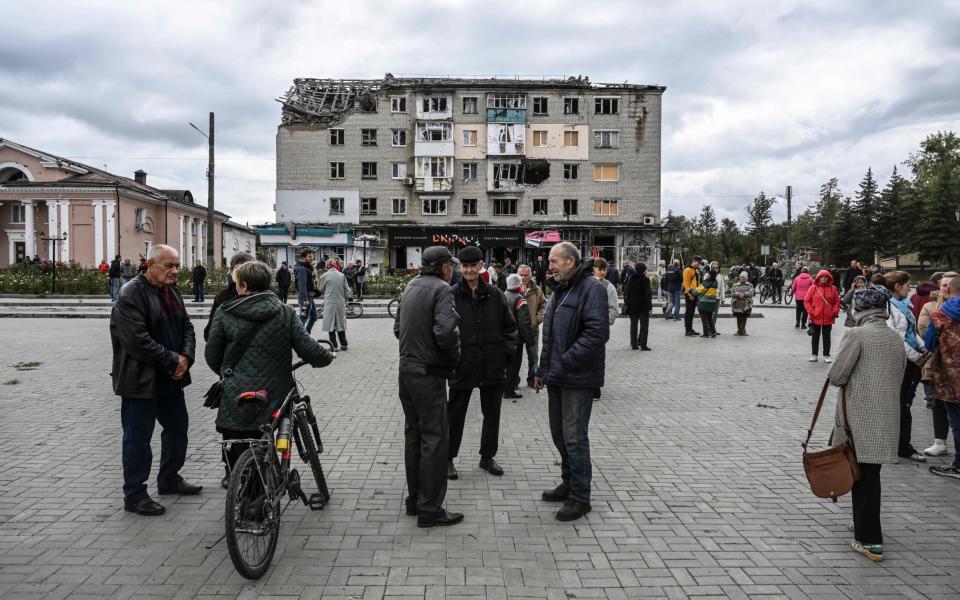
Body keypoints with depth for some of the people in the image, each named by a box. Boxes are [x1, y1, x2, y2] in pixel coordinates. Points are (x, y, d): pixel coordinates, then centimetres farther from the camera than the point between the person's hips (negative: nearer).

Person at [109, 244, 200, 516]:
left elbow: (187, 327, 12)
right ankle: (134, 495, 15)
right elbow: (137, 340, -25)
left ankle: (169, 479, 37)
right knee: (138, 438, 2)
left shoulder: (172, 291, 10)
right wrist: (172, 361, -19)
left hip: (171, 378, 9)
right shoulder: (130, 295, -17)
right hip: (141, 381, -9)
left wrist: (185, 357, -6)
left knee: (178, 429, 19)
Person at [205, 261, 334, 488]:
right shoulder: (285, 313, -4)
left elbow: (211, 356, 3)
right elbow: (309, 350, -9)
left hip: (237, 397, -2)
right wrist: (327, 357, 13)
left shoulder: (225, 313, -5)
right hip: (274, 397, 2)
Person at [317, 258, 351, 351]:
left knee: (331, 324, 5)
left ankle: (334, 346, 5)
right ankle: (344, 344, 17)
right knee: (340, 323, 14)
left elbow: (319, 289, 8)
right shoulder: (342, 275, 2)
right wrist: (345, 300, 17)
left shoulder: (324, 276, -5)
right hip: (341, 303, 3)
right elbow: (347, 290, 5)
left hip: (329, 303, -3)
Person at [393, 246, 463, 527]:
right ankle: (429, 509, 6)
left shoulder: (411, 285, 11)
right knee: (435, 439, 0)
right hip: (429, 374, -8)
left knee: (414, 435, 17)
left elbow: (398, 327, 17)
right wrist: (454, 356, -10)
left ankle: (414, 499, 27)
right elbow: (445, 332, -27)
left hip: (406, 370, 8)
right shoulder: (441, 288, -15)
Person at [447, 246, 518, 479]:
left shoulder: (495, 295, 2)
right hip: (462, 367, -3)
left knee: (492, 414, 15)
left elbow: (510, 326, 9)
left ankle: (488, 457, 33)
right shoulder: (452, 296, -7)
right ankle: (448, 458, 25)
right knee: (455, 415, 8)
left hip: (493, 366, 3)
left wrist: (507, 351, 1)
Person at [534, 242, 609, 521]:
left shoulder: (591, 288, -14)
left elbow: (597, 333, -24)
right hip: (557, 377, 9)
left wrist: (567, 362, -23)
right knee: (559, 433, 17)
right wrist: (542, 370, 19)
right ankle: (569, 483, 33)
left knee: (574, 437, -3)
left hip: (578, 378, -9)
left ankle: (580, 496, 9)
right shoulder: (559, 291, 16)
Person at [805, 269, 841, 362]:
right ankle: (814, 354, 19)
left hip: (828, 318, 1)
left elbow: (837, 301, 6)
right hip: (815, 317, -1)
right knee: (815, 336, 10)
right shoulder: (813, 288, -3)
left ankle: (826, 355, 15)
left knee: (826, 336, 8)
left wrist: (835, 312, -4)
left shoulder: (833, 288, 1)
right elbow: (806, 301, -1)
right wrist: (811, 312, -9)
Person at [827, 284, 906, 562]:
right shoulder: (896, 338, 9)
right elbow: (897, 375, 17)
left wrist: (849, 379, 8)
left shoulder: (856, 335, -13)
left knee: (863, 475, 0)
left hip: (860, 417, -7)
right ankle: (864, 523, 33)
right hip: (887, 417, 7)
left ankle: (870, 541, 4)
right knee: (871, 473, 19)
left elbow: (836, 376, -13)